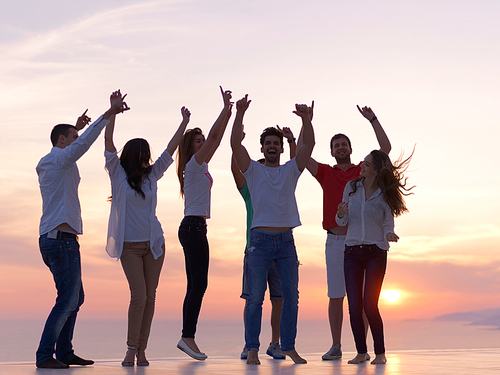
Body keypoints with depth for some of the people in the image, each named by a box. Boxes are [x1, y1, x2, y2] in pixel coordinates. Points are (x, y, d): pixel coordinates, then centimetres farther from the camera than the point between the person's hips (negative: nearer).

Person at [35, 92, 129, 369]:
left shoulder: (46, 164, 19)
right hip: (62, 239, -10)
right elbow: (85, 142, -19)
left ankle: (64, 352, 15)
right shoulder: (59, 158, -6)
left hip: (50, 239, 10)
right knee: (67, 300, -10)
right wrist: (109, 113, -18)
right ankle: (45, 355, -9)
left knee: (76, 298, 14)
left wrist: (77, 127, 43)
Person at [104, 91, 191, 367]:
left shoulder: (151, 175, 10)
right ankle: (131, 349, 2)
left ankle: (142, 349, 10)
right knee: (139, 296, -12)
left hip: (154, 243, 4)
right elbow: (108, 143, -8)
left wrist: (184, 123, 11)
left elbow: (171, 149, 13)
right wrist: (113, 111, -14)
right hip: (129, 245, -4)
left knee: (150, 296, 2)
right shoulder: (118, 175, 0)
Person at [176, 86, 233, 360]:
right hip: (193, 227, -10)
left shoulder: (200, 168, 18)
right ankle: (188, 336, -12)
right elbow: (214, 136, -11)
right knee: (198, 284, -12)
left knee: (196, 285, 8)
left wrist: (228, 114, 18)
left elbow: (216, 139, 20)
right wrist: (226, 109, -6)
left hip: (194, 228, 10)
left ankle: (187, 338, 9)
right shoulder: (193, 165, -6)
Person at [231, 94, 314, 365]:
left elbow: (309, 144, 1)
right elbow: (235, 144, -7)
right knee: (255, 297, -2)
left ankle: (289, 347, 15)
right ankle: (252, 349, 5)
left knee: (291, 297, 5)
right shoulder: (254, 170, 6)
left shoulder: (291, 170, 12)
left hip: (286, 241, 3)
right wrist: (240, 114, -16)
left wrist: (305, 118, -13)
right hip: (260, 239, -3)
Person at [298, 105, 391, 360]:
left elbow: (386, 149, 1)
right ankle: (336, 347, 9)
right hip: (335, 241, 1)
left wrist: (372, 119, -1)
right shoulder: (326, 173, 12)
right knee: (335, 296, 2)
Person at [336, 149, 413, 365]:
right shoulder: (351, 188, 5)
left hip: (376, 252, -3)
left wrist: (389, 235, -21)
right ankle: (361, 352, 10)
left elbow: (388, 226, 2)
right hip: (352, 252, 3)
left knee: (370, 305, -9)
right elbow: (342, 221, 10)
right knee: (354, 306, -3)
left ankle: (380, 353, 6)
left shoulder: (385, 195, -2)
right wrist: (341, 214, -13)